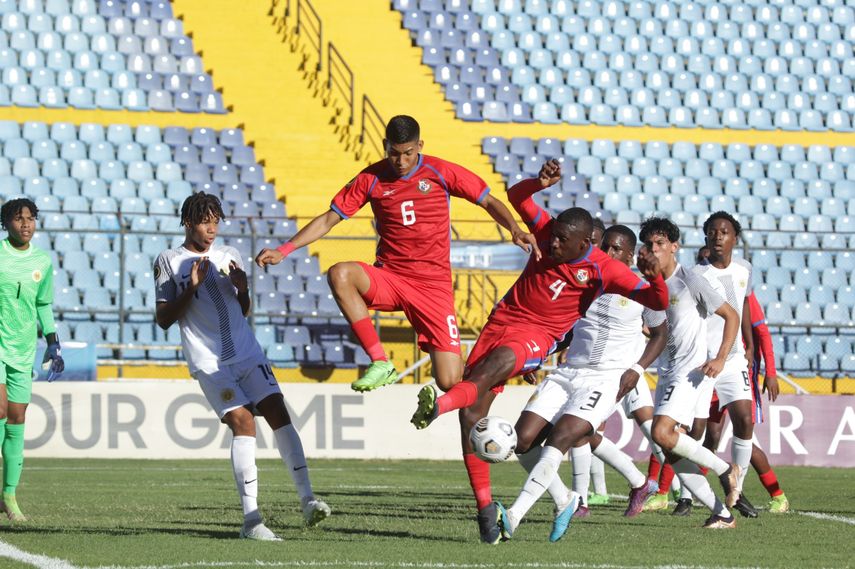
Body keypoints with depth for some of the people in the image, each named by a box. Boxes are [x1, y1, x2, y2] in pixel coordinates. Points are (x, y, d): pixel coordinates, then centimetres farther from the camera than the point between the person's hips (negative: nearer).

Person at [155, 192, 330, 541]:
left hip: (247, 354, 5)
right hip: (209, 363, -5)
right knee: (243, 421, -19)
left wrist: (242, 289, 2)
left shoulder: (229, 257, 15)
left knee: (278, 412, -10)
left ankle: (307, 500, -11)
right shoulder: (169, 262, 2)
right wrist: (192, 287, -12)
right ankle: (251, 519, -18)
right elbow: (163, 319, -1)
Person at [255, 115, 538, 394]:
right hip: (389, 278, 2)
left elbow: (489, 201, 4)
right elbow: (329, 219, 5)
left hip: (434, 284, -2)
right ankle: (380, 363, -24)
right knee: (339, 274, -33)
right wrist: (284, 251, -5)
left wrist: (514, 229, -16)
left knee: (449, 381, -14)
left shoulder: (441, 172, -1)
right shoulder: (371, 179, 2)